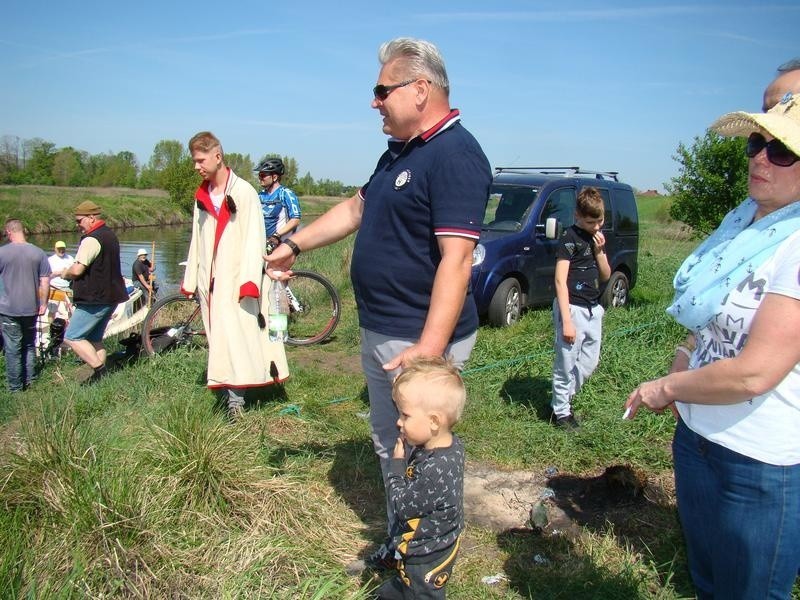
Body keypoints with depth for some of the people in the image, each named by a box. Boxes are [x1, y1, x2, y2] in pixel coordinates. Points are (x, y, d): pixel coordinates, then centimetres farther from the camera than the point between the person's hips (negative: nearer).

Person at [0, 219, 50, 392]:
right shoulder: (39, 253, -2)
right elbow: (45, 282, -1)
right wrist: (43, 304, 9)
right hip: (31, 309, 3)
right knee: (29, 346, 18)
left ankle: (15, 388, 11)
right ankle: (30, 381, 25)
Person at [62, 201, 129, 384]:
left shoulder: (91, 240, -18)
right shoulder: (109, 234, 15)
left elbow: (77, 270, -23)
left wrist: (65, 274, -1)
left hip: (94, 300, -10)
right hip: (110, 296, 10)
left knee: (72, 337, -3)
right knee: (94, 339, 17)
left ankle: (100, 370, -9)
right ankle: (101, 375, 19)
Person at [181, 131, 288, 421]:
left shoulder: (243, 192, -6)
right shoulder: (202, 196, 14)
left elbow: (254, 237, -12)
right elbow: (197, 240, 17)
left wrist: (249, 280, -19)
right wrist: (190, 280, 15)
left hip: (236, 279, -6)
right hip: (210, 281, 6)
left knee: (237, 337, -9)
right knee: (220, 340, 7)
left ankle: (235, 402, -5)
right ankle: (232, 398, 14)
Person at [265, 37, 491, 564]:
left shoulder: (455, 155, -19)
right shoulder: (400, 152, 13)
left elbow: (456, 261, -27)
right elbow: (356, 208, 25)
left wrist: (428, 351, -32)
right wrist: (295, 244, 29)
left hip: (419, 341, -10)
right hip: (379, 332, 10)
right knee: (388, 447, 21)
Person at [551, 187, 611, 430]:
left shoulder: (597, 238, 12)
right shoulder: (570, 238, -11)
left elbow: (605, 276, 14)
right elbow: (560, 280, -17)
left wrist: (599, 251, -5)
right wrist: (566, 321, -21)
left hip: (593, 308, 8)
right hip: (572, 308, -8)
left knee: (589, 362, 16)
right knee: (566, 364, 0)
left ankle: (563, 397, 33)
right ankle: (561, 411, 15)